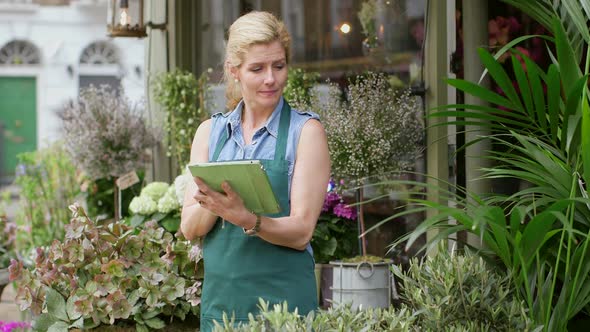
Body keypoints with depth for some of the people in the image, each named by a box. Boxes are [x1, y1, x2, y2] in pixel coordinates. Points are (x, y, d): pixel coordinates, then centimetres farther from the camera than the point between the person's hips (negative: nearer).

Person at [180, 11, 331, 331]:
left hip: (283, 296, -3)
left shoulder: (305, 131, -4)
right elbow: (190, 228, 1)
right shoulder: (210, 131, 7)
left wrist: (245, 218, -28)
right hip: (219, 295, 3)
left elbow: (301, 232, -11)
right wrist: (213, 205, -20)